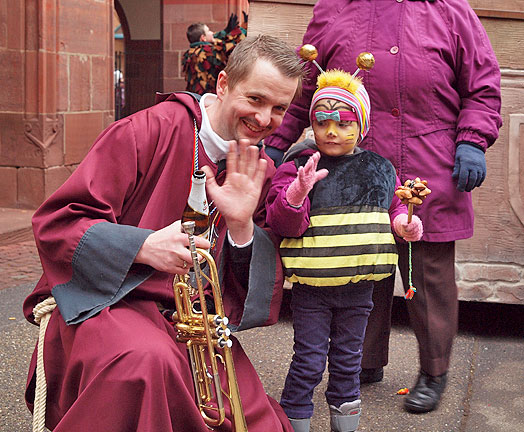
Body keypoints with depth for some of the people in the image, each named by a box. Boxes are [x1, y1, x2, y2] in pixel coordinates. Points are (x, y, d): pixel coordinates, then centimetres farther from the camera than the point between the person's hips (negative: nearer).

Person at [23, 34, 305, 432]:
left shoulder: (262, 174, 9)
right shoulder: (151, 130, -8)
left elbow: (263, 290, 7)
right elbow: (54, 222, -10)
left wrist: (241, 226, -13)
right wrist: (144, 246, -25)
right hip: (109, 301, -5)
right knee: (149, 360, -39)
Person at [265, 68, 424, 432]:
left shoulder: (380, 169, 5)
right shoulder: (298, 166, -9)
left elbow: (394, 206, 17)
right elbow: (282, 222, -16)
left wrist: (404, 222, -4)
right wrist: (298, 191, -33)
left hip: (358, 287, 4)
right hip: (311, 286, -4)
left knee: (348, 360, 17)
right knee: (309, 362, 3)